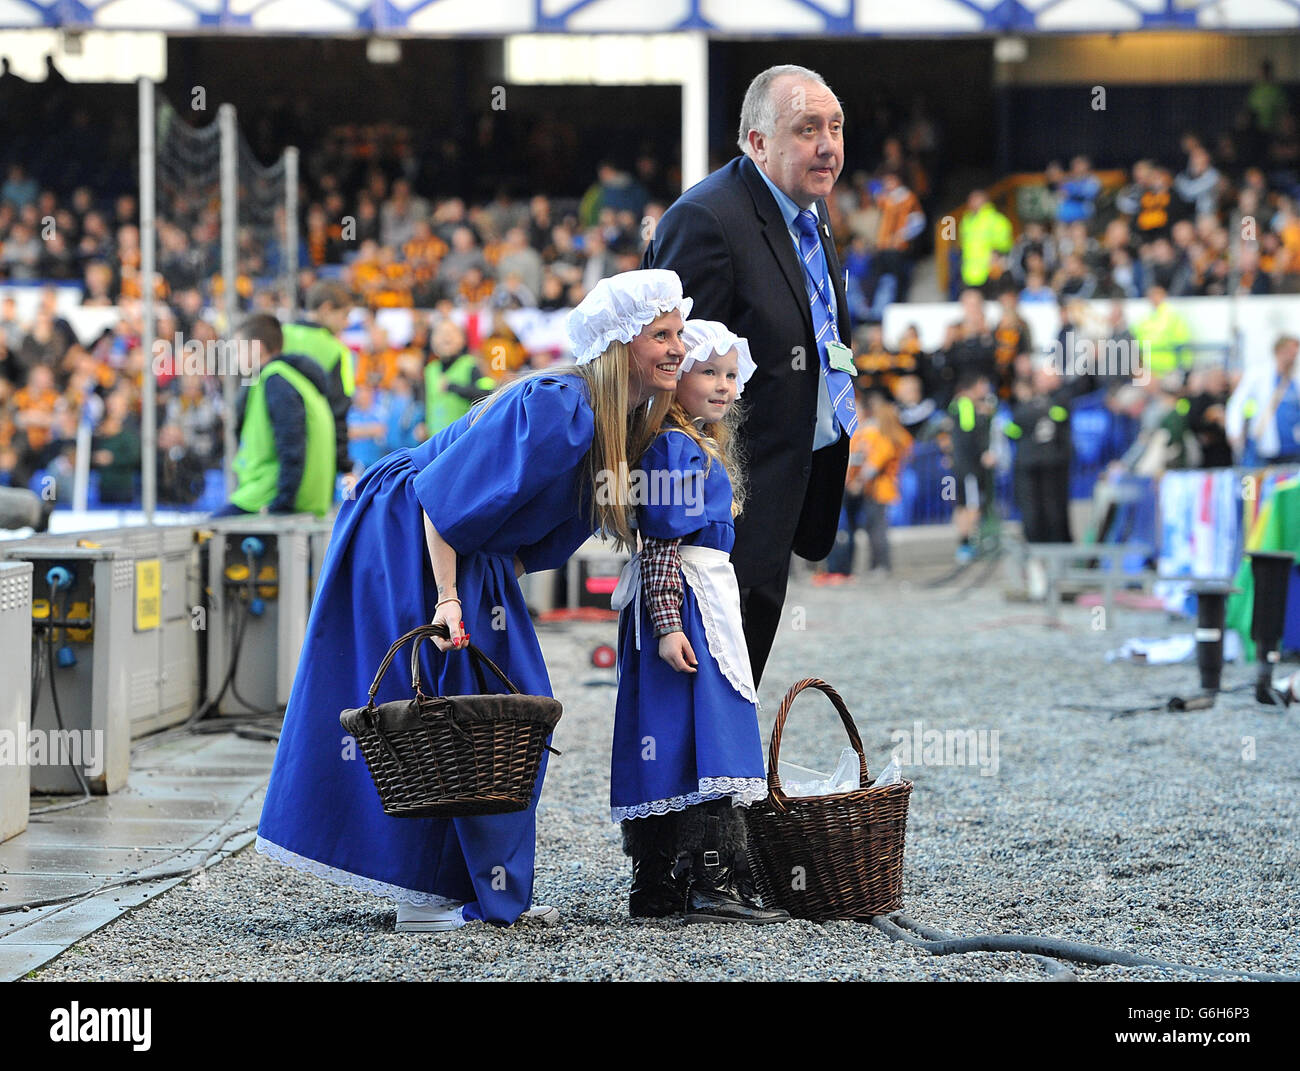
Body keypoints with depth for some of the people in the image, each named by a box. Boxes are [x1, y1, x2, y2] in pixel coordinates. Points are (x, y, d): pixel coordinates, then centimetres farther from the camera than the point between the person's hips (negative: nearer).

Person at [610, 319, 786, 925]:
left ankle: (655, 888, 10)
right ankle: (711, 887, -15)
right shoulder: (674, 447, -12)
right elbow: (661, 544, -18)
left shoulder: (702, 447, 19)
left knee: (666, 752, 9)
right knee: (708, 739, -13)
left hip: (705, 598, 10)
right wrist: (668, 624, -24)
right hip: (683, 604, -10)